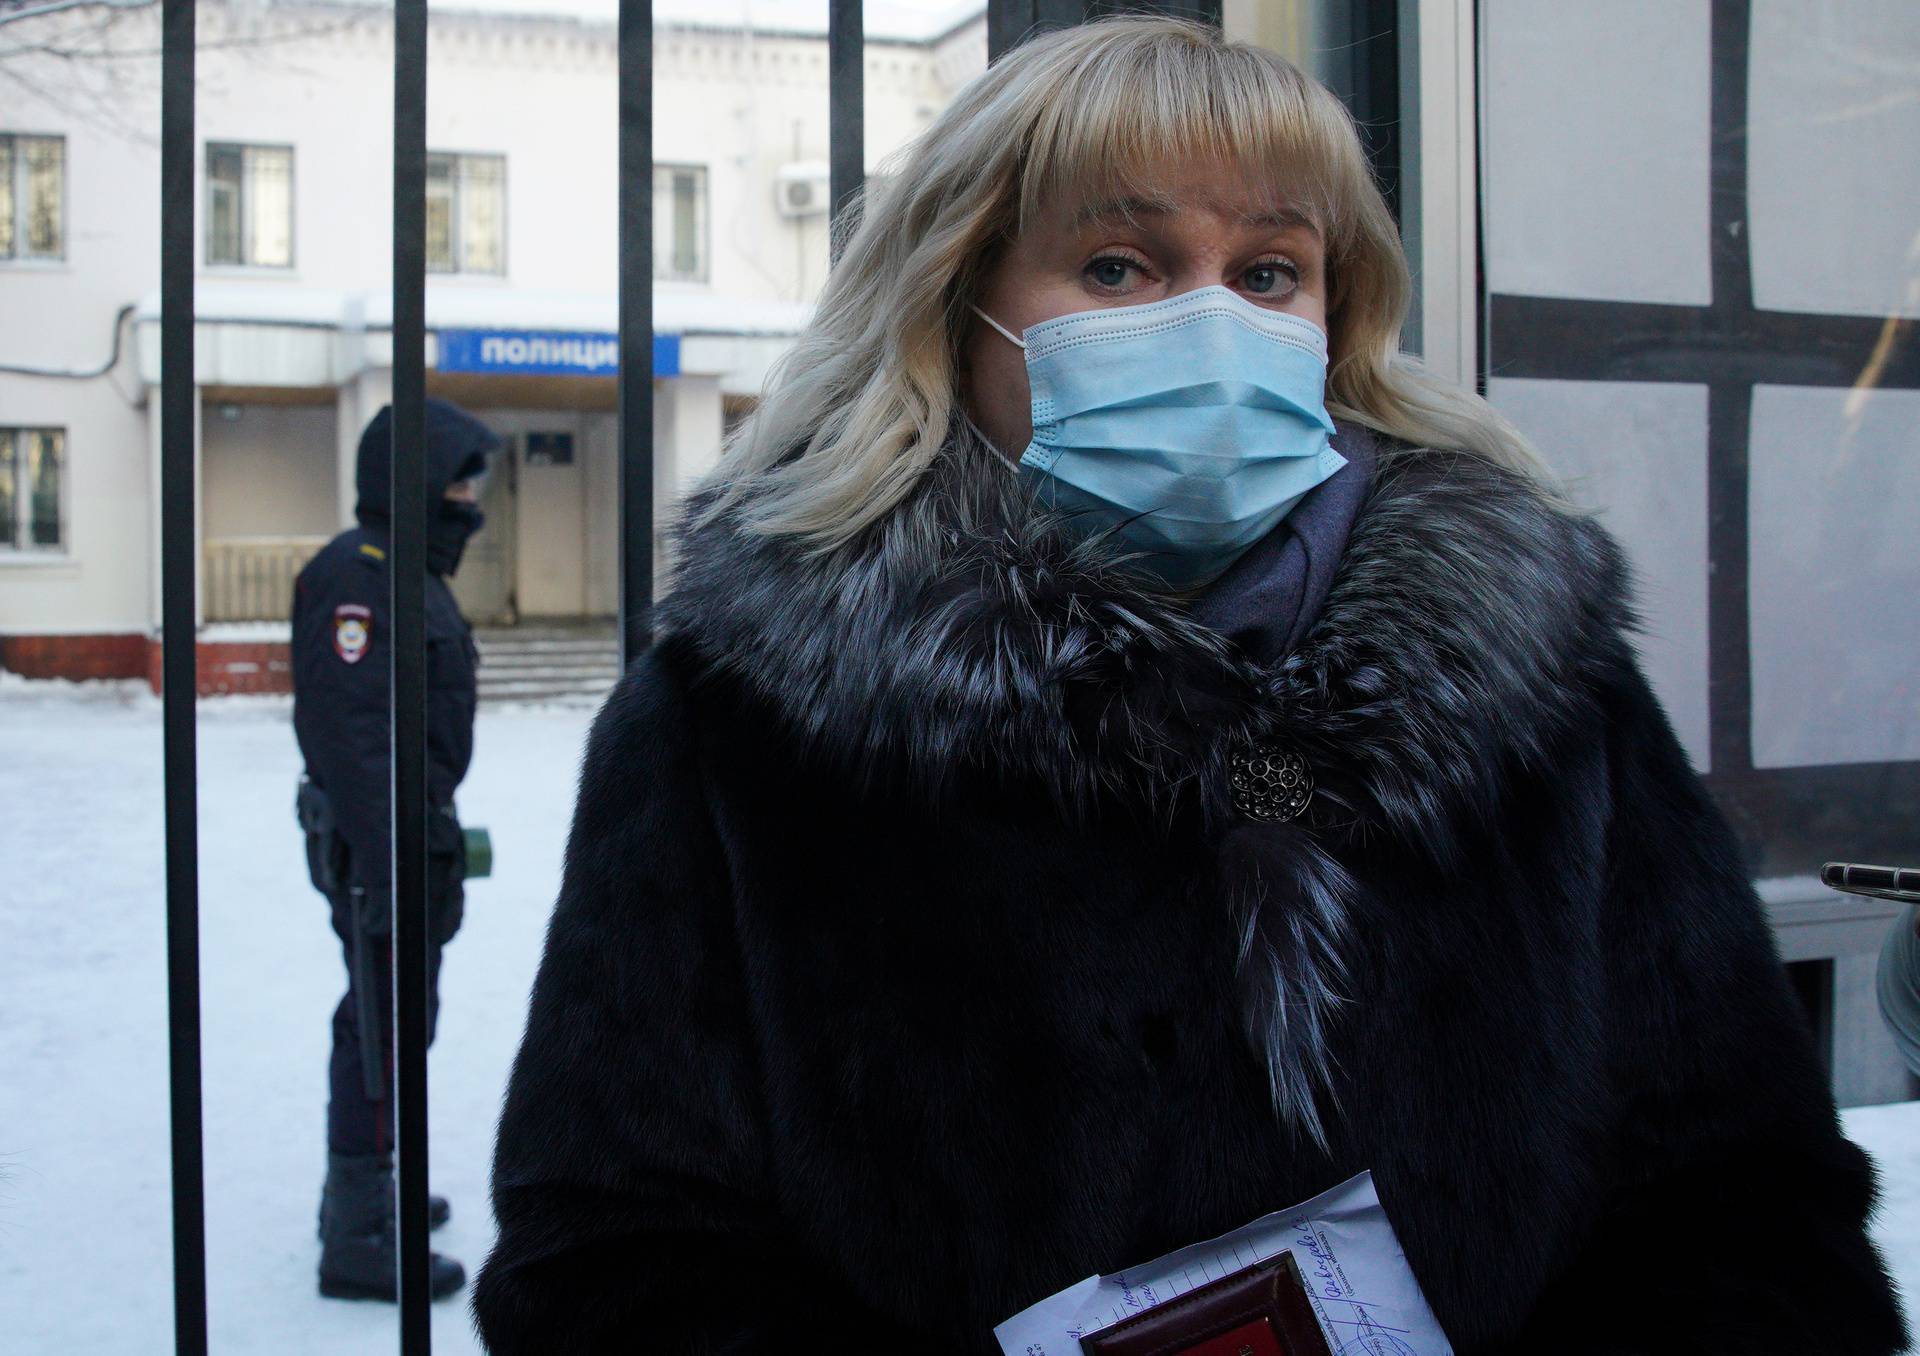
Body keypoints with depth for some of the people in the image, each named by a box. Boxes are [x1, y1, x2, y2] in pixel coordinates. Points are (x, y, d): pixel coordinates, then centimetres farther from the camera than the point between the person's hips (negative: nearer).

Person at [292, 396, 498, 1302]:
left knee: (388, 1017, 21)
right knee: (385, 1028, -5)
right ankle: (357, 1239, 4)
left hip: (417, 831, 11)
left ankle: (362, 1193, 37)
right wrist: (391, 865, -28)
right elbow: (347, 734, -26)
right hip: (380, 841, -11)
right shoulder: (357, 575, -19)